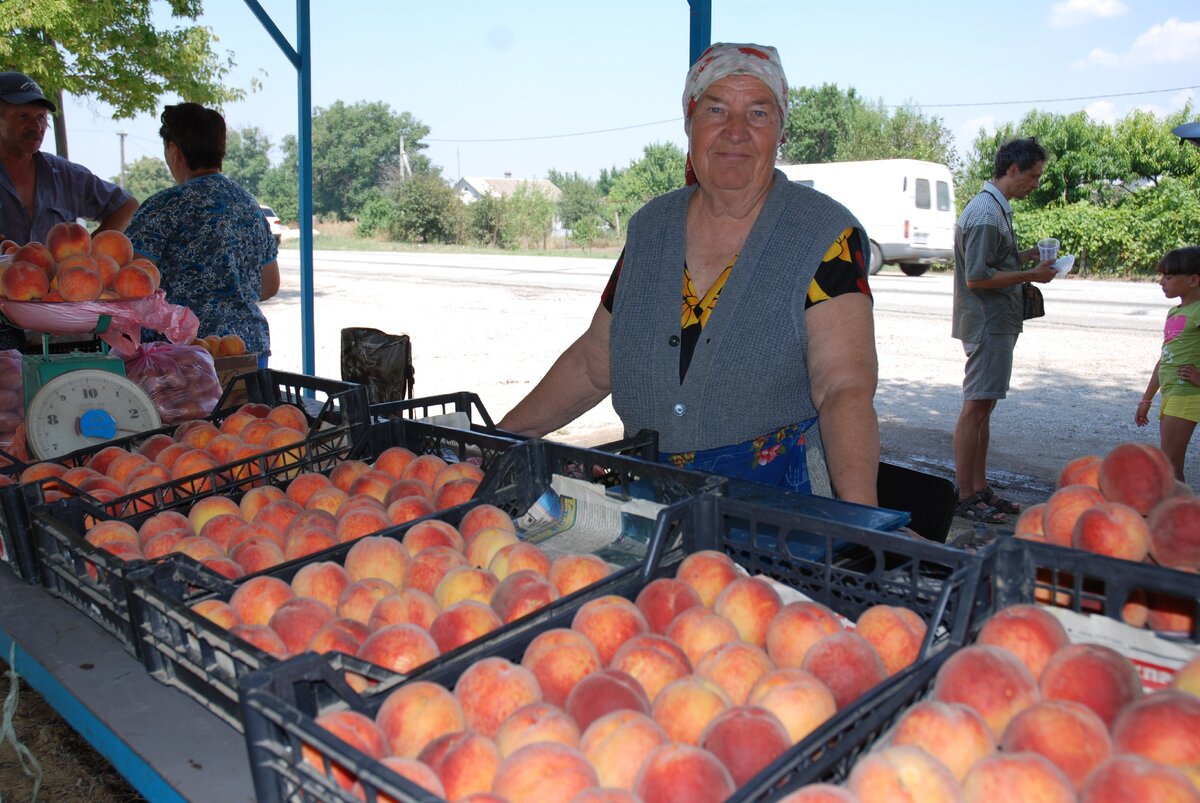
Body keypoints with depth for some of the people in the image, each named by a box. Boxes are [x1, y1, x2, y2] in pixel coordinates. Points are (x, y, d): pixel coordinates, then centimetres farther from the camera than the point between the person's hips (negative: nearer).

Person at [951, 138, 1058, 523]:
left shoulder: (994, 206, 16)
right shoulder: (987, 212, -17)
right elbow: (976, 278, -22)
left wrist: (1024, 256, 11)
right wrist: (1031, 274, -15)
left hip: (995, 323, 11)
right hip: (988, 325, -11)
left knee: (983, 407, 13)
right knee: (975, 408, -6)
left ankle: (979, 488, 21)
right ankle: (965, 496, 0)